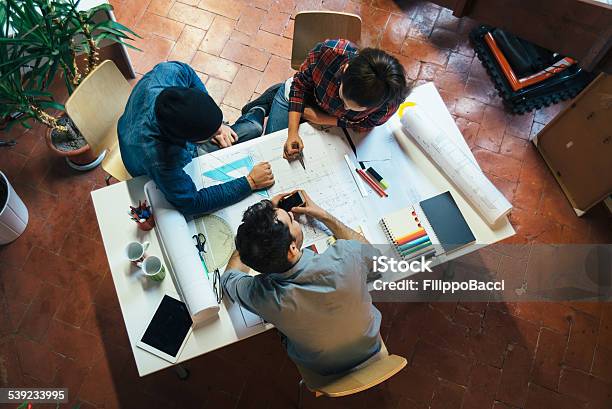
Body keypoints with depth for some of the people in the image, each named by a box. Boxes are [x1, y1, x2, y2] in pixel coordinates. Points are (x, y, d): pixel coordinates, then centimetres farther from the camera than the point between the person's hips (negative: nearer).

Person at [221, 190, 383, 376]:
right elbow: (371, 252, -11)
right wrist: (322, 214, -8)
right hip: (369, 350, 0)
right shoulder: (344, 258, -39)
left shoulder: (259, 294, -35)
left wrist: (267, 215, -8)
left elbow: (229, 276, -8)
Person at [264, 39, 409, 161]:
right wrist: (293, 132, -32)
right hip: (295, 99, -1)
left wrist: (321, 119, -24)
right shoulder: (330, 52, -42)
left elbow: (363, 125, -18)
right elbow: (300, 83, -24)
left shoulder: (389, 104, -39)